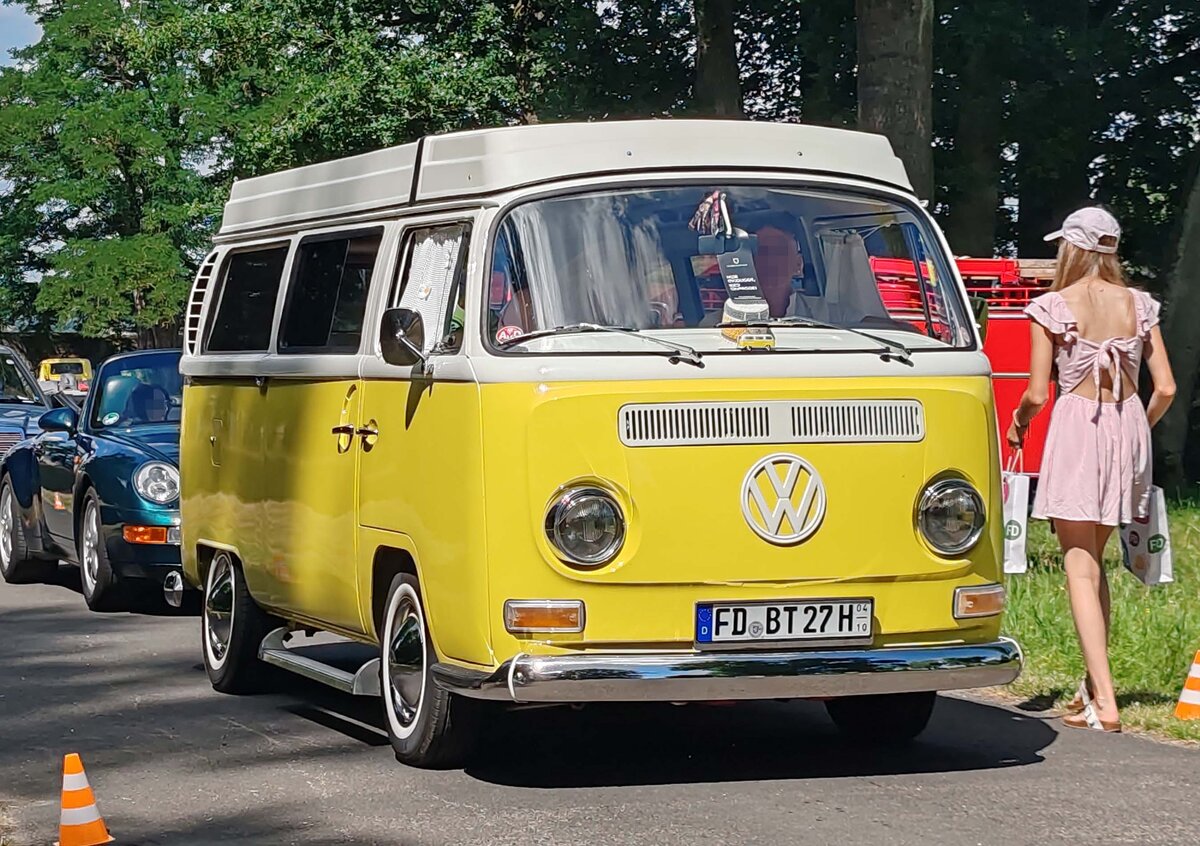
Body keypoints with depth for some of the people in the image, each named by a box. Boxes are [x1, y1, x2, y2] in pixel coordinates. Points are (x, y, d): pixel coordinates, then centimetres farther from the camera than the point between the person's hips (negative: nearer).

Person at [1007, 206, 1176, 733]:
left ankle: (1103, 701, -13)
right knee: (1095, 559, 20)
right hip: (1128, 425, 5)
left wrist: (1018, 423, 15)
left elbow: (1037, 394, -7)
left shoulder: (1052, 308, -5)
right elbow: (1165, 388, 3)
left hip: (1076, 426, -5)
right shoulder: (1138, 305, 6)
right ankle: (1093, 683, 23)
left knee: (1080, 565, -4)